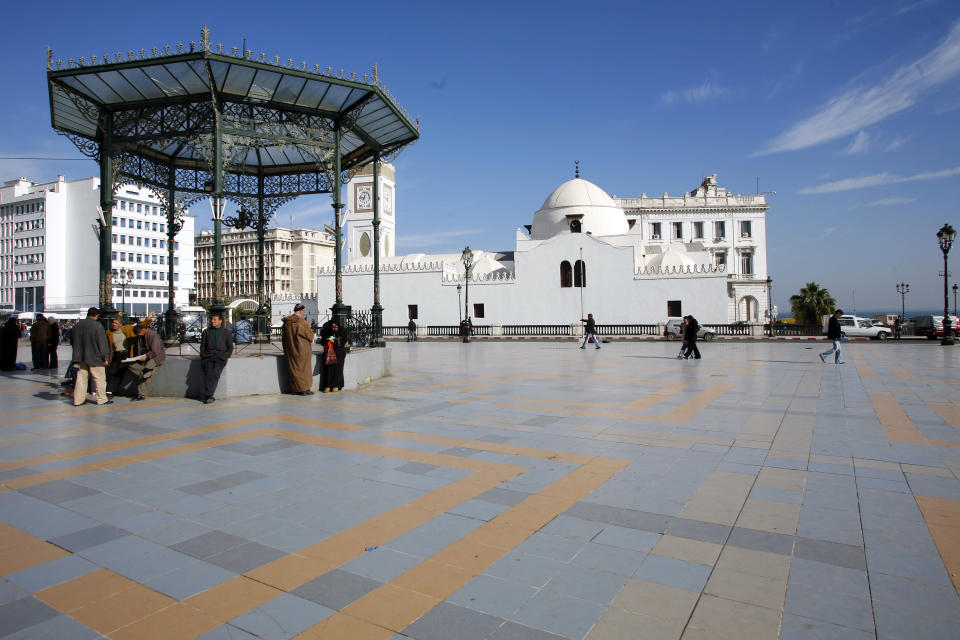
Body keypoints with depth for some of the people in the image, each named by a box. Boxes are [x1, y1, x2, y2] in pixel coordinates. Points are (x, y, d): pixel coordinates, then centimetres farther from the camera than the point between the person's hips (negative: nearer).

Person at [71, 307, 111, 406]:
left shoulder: (77, 325, 7)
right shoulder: (97, 326, -15)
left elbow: (74, 342, 16)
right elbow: (102, 343, -14)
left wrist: (77, 355, 24)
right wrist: (105, 357, -8)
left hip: (81, 358, 6)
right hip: (95, 357, -6)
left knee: (81, 377, 11)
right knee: (99, 378, 2)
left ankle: (78, 400, 13)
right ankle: (101, 399, 6)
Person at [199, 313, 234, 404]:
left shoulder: (226, 332, 14)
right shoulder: (206, 332, 19)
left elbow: (230, 347, 13)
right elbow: (202, 346, 18)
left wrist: (226, 356, -3)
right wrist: (203, 356, 1)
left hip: (221, 356, -2)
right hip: (208, 356, 2)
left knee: (216, 373, -27)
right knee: (208, 373, -24)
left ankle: (206, 396, -30)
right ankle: (209, 396, -26)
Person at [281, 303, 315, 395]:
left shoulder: (286, 322, 3)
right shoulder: (302, 322, -16)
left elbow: (283, 336, 10)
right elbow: (310, 335, -11)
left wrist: (285, 349, 18)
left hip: (290, 350, 6)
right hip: (302, 349, -6)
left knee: (293, 368, 13)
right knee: (303, 368, 3)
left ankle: (294, 389, 19)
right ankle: (304, 389, 6)